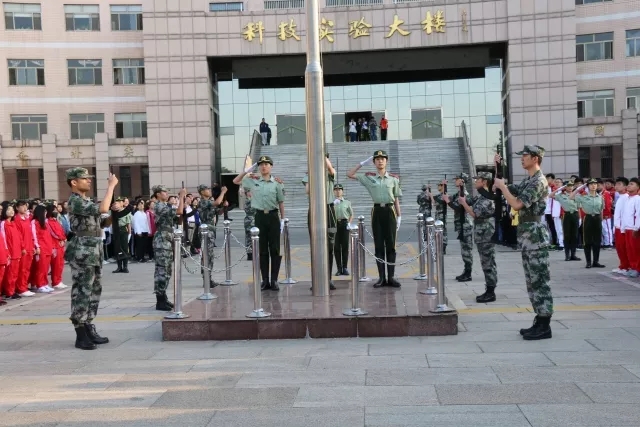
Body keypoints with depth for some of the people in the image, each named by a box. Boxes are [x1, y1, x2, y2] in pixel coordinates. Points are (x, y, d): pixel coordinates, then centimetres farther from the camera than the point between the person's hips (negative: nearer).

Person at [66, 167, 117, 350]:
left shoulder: (86, 201, 16)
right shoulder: (75, 201, -15)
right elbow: (103, 209, -26)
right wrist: (111, 185, -20)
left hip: (93, 252, 10)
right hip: (82, 253, -10)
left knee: (94, 291, 13)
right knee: (82, 293, -5)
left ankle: (89, 329, 21)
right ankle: (81, 335, 0)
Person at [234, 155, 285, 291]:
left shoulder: (277, 182, 1)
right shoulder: (253, 180, 5)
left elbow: (281, 202, 4)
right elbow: (235, 181, 15)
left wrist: (283, 219, 0)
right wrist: (246, 170, 3)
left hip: (273, 216, -1)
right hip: (260, 216, 1)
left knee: (275, 249, 0)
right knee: (262, 250, 5)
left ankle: (274, 280, 7)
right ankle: (265, 280, 12)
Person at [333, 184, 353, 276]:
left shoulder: (347, 202, 8)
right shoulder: (331, 202, 6)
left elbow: (351, 214, 14)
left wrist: (349, 223, 0)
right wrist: (333, 204, -14)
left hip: (344, 223, 0)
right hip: (334, 224, 0)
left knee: (345, 246, 1)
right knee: (336, 247, 2)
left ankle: (345, 268, 9)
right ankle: (339, 268, 8)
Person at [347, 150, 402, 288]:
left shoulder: (394, 178, 6)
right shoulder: (369, 177, 6)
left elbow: (396, 199, 8)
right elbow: (349, 174, 6)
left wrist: (399, 216, 4)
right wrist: (363, 163, 3)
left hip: (390, 211, 0)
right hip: (377, 211, 0)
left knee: (391, 245, 1)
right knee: (379, 246, 3)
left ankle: (391, 277, 6)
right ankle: (381, 277, 8)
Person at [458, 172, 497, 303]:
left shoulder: (488, 198, -17)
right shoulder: (481, 196, 13)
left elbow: (475, 213, -20)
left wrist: (463, 203, -11)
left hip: (486, 235, -10)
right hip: (482, 234, 10)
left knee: (488, 263, -5)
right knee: (486, 263, 12)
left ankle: (491, 293, 0)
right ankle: (488, 291, 18)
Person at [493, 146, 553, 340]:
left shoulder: (539, 181, -14)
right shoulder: (527, 181, 16)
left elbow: (517, 204, -21)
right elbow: (502, 189, 22)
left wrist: (502, 186, -10)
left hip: (535, 234, -10)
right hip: (526, 236, 10)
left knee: (539, 280, -6)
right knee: (532, 280, 12)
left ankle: (544, 326, -2)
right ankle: (540, 321, 19)